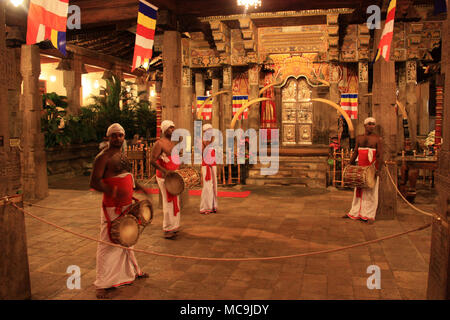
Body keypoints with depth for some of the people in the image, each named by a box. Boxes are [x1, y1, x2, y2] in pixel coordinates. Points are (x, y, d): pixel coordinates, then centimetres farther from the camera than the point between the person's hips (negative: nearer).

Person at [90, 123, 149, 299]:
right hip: (112, 208, -9)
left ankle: (132, 271, 40)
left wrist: (138, 187, 15)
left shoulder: (122, 155, 12)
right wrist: (112, 192, -33)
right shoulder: (103, 157, -15)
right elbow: (94, 182, -21)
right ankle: (102, 284, 9)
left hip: (127, 205, 9)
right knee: (109, 243, -3)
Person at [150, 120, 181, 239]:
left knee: (175, 201, 14)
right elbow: (152, 160, -19)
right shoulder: (159, 143, -12)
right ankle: (168, 229, 3)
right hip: (165, 177, -9)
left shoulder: (173, 143, 15)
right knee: (168, 202, -6)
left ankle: (173, 226, 26)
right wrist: (164, 171, -30)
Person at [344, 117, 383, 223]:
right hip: (360, 168, 5)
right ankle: (354, 213, 17)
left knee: (371, 192, -1)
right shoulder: (359, 138, 10)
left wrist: (378, 169, -19)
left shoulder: (377, 138, -4)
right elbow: (355, 152, 14)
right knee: (358, 191, 10)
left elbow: (380, 155, -10)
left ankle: (369, 215, 5)